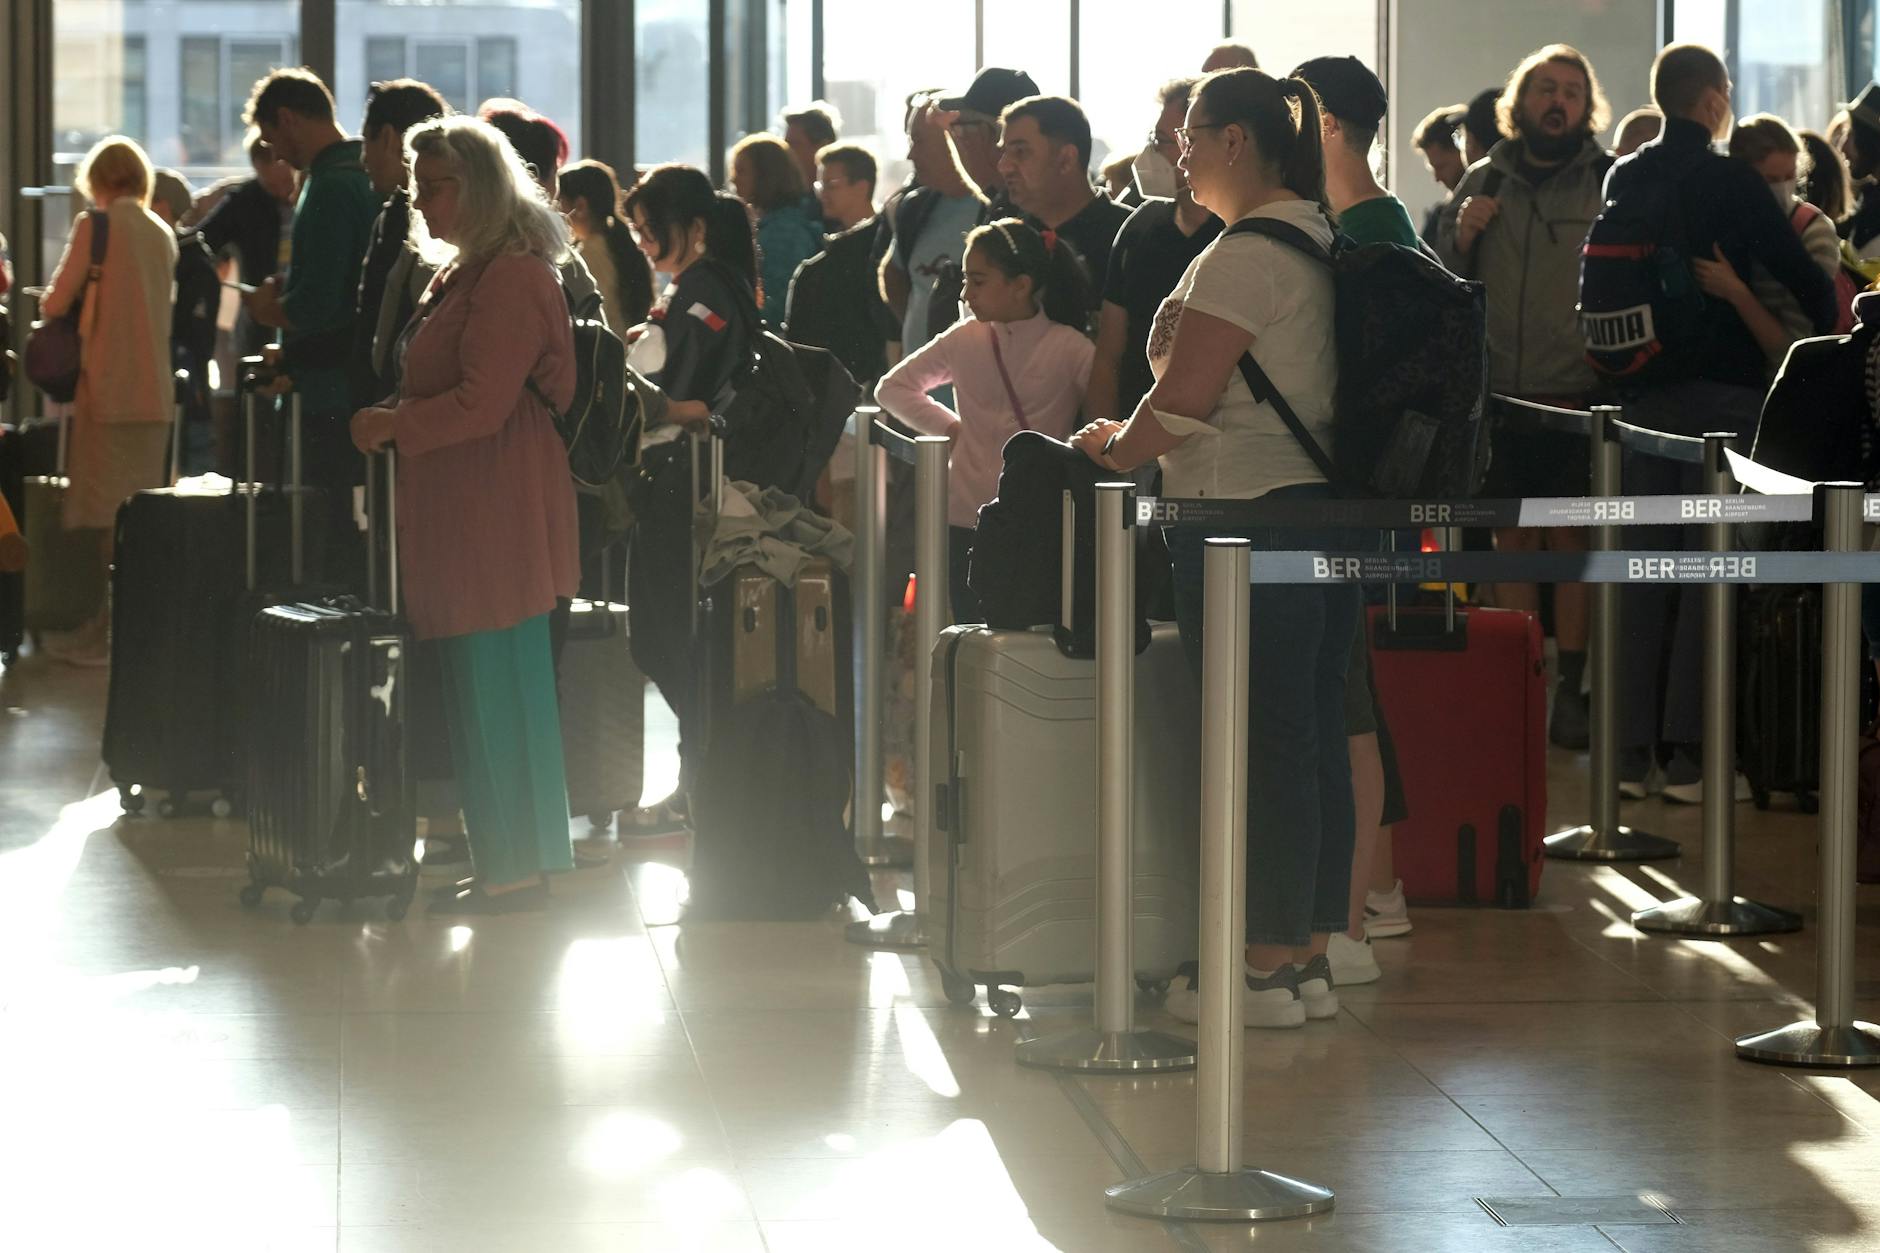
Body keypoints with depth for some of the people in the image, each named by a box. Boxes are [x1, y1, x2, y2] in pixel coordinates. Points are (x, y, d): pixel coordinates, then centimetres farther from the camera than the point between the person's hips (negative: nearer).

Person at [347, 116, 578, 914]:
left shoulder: (513, 278, -13)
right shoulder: (465, 274, 18)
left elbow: (480, 402, -19)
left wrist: (392, 425, -9)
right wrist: (392, 424, 7)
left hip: (498, 515, -10)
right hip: (463, 518, 10)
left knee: (497, 687, -5)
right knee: (476, 691, 10)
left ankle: (517, 870, 1)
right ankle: (503, 866, 14)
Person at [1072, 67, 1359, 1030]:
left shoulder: (1246, 254, -15)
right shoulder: (1321, 242, 14)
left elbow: (1183, 399, -18)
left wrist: (1116, 450, 0)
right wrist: (1147, 439, 23)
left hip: (1247, 518, -9)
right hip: (1327, 508, 9)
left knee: (1257, 745, -4)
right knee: (1314, 740, 10)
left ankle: (1264, 969, 0)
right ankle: (1311, 958, 16)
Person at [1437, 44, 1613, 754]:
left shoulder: (1609, 183, 2)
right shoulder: (1484, 182, 10)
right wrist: (1461, 237, -4)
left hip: (1577, 393, -3)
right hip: (1499, 392, 3)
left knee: (1572, 537, -4)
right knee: (1512, 539, 7)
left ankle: (1572, 688, 1)